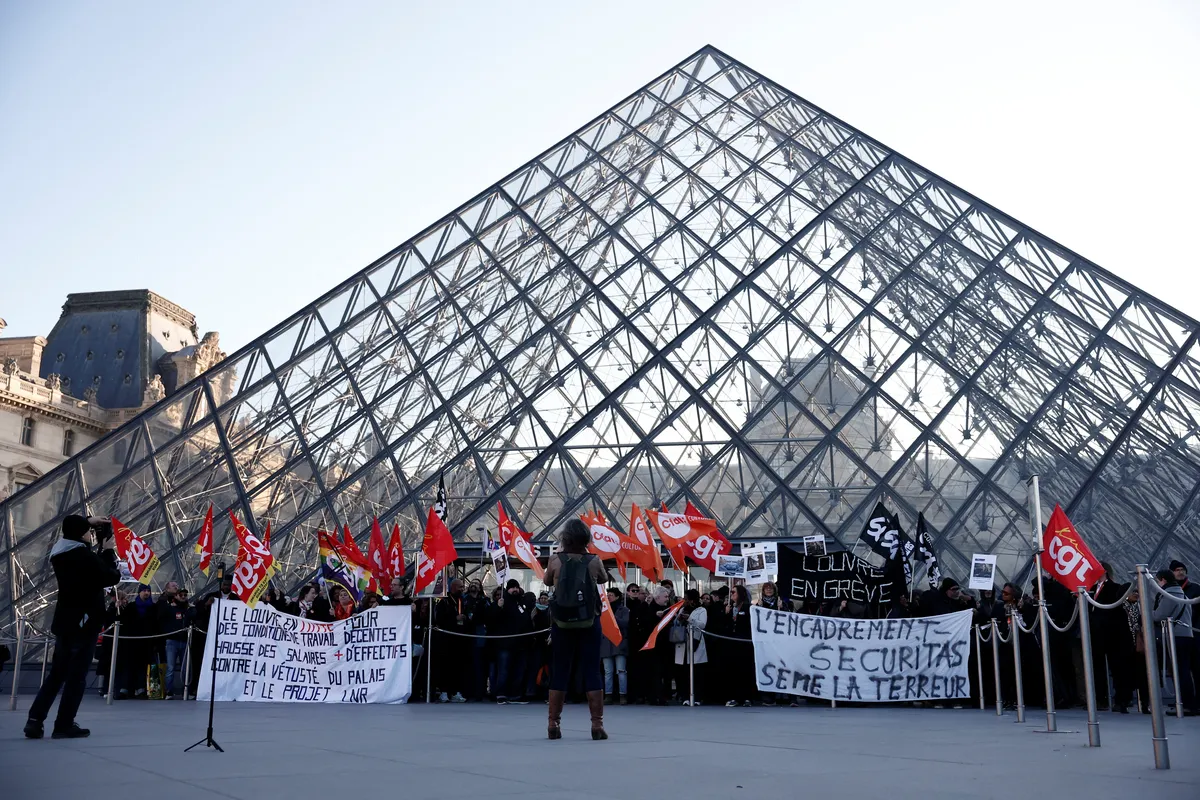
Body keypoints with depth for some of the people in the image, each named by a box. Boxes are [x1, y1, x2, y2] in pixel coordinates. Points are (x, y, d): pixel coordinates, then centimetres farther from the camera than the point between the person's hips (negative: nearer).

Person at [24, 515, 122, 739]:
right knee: (76, 676, -1)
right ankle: (64, 725, 2)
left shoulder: (60, 553, 6)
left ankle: (34, 720, 8)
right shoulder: (87, 557, -19)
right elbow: (113, 577, -12)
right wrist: (108, 551, -1)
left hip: (64, 622, 8)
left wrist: (87, 521, 21)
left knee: (56, 673, 15)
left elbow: (72, 534, 29)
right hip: (84, 622, -8)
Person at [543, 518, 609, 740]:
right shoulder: (594, 561, -4)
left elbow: (547, 581, 15)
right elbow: (604, 579, 17)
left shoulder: (555, 560, -4)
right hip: (589, 624, 0)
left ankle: (553, 725, 10)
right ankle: (597, 725, 1)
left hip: (562, 624, 1)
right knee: (592, 672, 3)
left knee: (559, 673, 7)